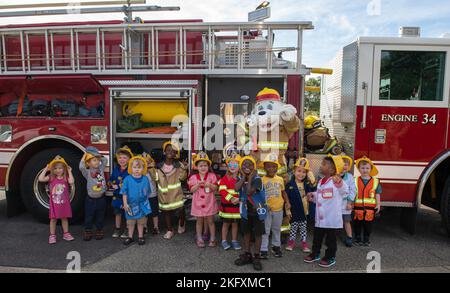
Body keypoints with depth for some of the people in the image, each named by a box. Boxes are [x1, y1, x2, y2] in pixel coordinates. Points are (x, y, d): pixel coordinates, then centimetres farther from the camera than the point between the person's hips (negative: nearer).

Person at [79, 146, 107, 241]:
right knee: (88, 217, 8)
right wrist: (84, 155, -16)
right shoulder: (87, 172, -9)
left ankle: (99, 231, 27)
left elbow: (105, 160, 6)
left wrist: (98, 155, -2)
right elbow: (81, 167, -26)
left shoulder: (101, 169, 2)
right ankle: (88, 232, 22)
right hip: (91, 199, -3)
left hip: (101, 198, 3)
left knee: (100, 216, 13)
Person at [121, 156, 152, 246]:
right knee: (130, 222, 14)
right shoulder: (127, 179, -10)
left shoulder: (145, 179, -6)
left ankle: (140, 236, 28)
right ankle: (130, 237, 29)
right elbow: (124, 192, -5)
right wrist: (125, 203, -7)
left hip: (142, 204, 1)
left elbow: (148, 192, 4)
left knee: (141, 221, 13)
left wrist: (146, 200, 6)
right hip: (131, 205, 0)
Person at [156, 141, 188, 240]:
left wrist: (184, 169, -23)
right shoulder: (159, 166, -1)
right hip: (164, 193, 2)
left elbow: (182, 177, -8)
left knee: (181, 209, -1)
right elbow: (156, 178, -2)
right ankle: (170, 230, 30)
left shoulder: (179, 165, -5)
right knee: (166, 211, 12)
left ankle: (181, 224, 34)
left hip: (176, 193, -2)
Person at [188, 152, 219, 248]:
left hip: (209, 203, 0)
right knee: (199, 221, 13)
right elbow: (192, 189, -7)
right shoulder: (193, 177, -4)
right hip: (198, 203, 1)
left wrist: (209, 184, -25)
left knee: (210, 221, 10)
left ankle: (212, 239, 23)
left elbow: (215, 188, -7)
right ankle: (199, 239, 26)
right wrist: (198, 185, -23)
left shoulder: (212, 176, -4)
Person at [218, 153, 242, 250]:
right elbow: (222, 190, -17)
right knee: (226, 223, 9)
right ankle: (224, 241, 21)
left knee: (235, 223, 13)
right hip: (226, 205, -2)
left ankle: (234, 241, 25)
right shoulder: (224, 178, -7)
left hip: (237, 205, 3)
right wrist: (231, 199, -27)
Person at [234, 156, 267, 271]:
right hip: (245, 211, 5)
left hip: (257, 211, -4)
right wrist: (243, 176, -16)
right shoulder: (240, 178, -2)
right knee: (246, 233, 16)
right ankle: (247, 255, 31)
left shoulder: (257, 179, -17)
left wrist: (250, 177, -22)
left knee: (258, 234, 5)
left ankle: (256, 257, 19)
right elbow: (236, 189, -22)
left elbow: (249, 192, -30)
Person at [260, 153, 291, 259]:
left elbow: (283, 192, 12)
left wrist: (287, 202, 0)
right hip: (266, 209, -4)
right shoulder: (262, 180, -9)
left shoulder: (280, 179, 2)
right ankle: (264, 249, 13)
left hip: (278, 209, 4)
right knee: (265, 230, 4)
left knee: (277, 229, 18)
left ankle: (276, 246, 34)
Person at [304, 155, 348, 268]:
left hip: (332, 219, -7)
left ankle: (330, 257, 25)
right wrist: (313, 195, 3)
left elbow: (345, 191, -39)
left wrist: (340, 183, -57)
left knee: (330, 240, 8)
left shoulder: (337, 181, -17)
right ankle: (315, 254, 35)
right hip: (319, 218, 7)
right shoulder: (320, 181, 8)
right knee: (317, 238, 19)